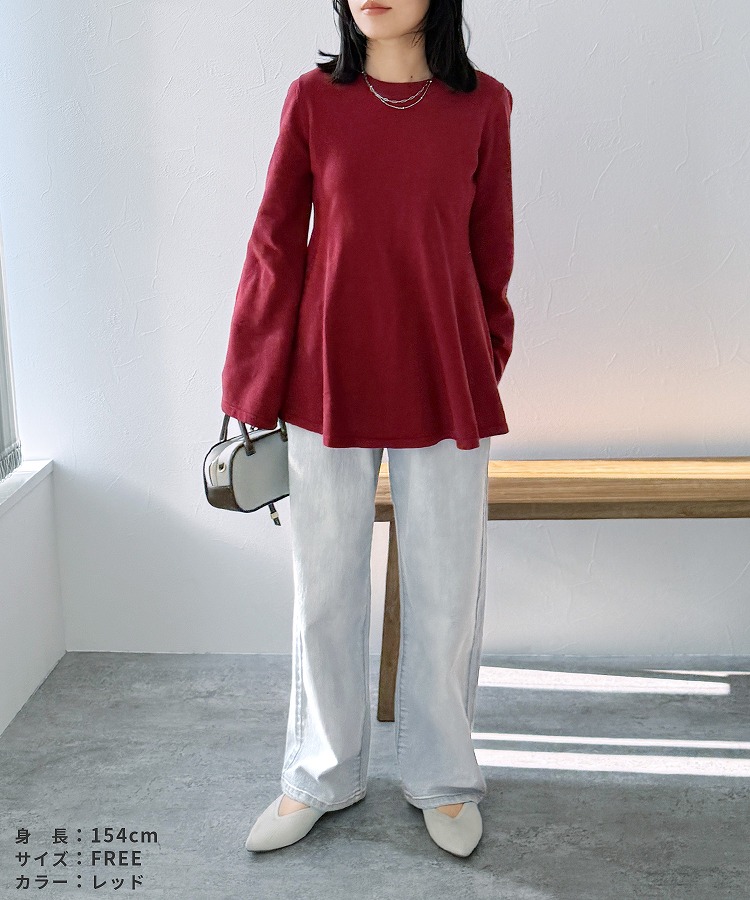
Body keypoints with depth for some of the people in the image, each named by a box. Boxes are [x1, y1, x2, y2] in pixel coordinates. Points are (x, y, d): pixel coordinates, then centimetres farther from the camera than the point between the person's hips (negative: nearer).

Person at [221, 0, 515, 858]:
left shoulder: (481, 104, 0)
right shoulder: (313, 97, 0)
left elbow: (491, 251, 7)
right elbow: (275, 242, 1)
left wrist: (486, 372, 12)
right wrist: (250, 390, 0)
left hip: (443, 383, 0)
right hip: (330, 383, 0)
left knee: (445, 592, 9)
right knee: (324, 587, 11)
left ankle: (441, 777, 30)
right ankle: (322, 775, 31)